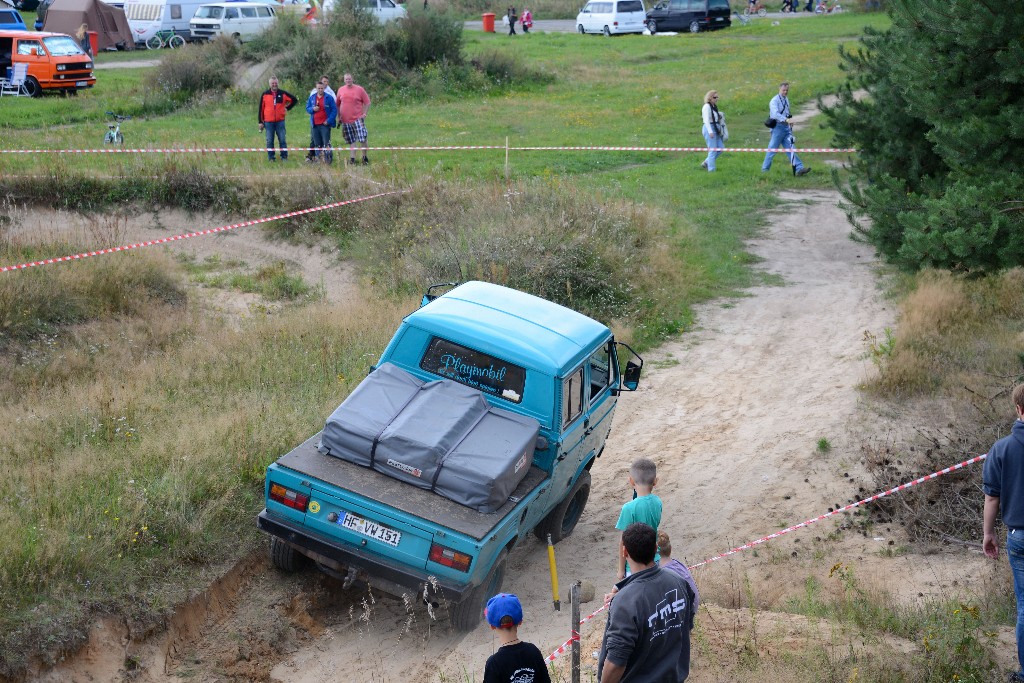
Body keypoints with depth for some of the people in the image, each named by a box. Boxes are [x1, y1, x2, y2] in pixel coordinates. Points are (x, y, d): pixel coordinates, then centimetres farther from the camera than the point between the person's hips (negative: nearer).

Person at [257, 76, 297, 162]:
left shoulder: (283, 93, 3)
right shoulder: (265, 94, 3)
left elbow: (294, 99, 14)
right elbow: (260, 109, 5)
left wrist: (287, 108, 7)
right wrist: (260, 122, 3)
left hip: (280, 121, 0)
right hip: (268, 122, 0)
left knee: (282, 140, 1)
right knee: (269, 141, 4)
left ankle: (284, 157, 8)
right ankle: (271, 158, 11)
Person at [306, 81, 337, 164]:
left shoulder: (329, 98, -1)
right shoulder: (312, 98, 11)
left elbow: (334, 110, -3)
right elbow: (307, 108, 14)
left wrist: (329, 121, -11)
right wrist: (312, 109, -10)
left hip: (325, 124, -4)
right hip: (315, 125, 4)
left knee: (326, 143, -11)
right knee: (317, 144, 6)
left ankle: (329, 159, -9)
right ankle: (320, 159, 12)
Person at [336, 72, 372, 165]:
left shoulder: (359, 89, 0)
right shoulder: (340, 90, 9)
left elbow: (367, 103, 3)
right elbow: (338, 104, 18)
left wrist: (364, 114, -6)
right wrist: (339, 117, 12)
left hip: (357, 119, -3)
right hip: (345, 120, 3)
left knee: (363, 139, -10)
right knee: (351, 141, 6)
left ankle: (365, 156, 5)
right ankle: (352, 158, 9)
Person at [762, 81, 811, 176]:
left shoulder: (786, 99, 14)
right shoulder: (775, 101, -12)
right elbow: (775, 114, -28)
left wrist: (790, 121, 19)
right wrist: (786, 119, -39)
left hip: (786, 127, 7)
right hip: (778, 127, -7)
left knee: (791, 148, 0)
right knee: (773, 149, -1)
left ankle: (799, 168, -7)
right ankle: (765, 168, 12)